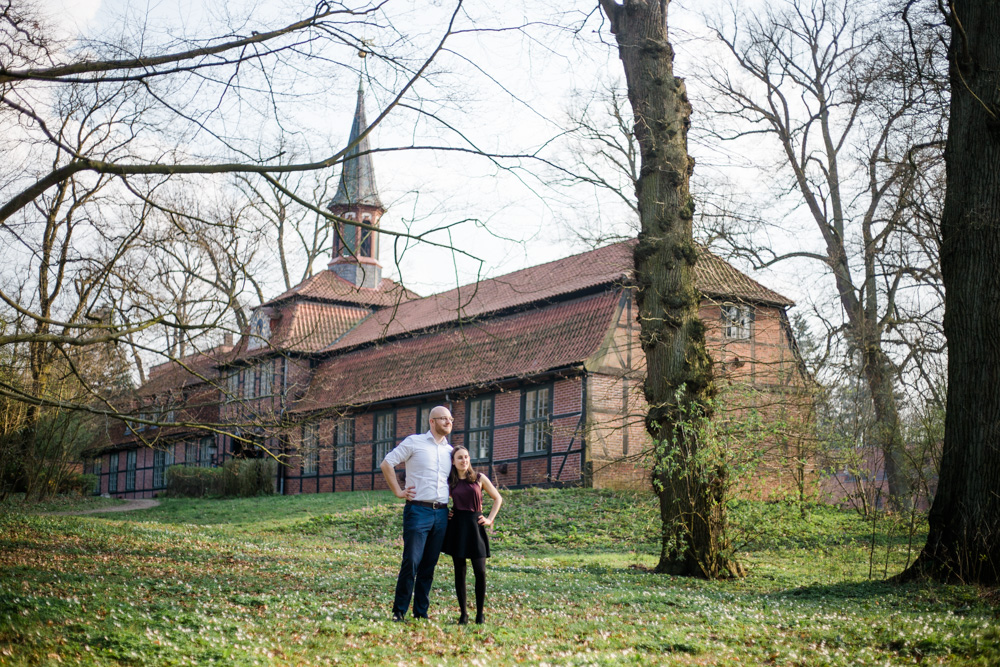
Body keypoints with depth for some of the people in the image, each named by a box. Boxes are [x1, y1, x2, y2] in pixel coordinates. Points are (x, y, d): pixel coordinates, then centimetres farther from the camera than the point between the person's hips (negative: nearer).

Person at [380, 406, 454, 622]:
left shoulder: (450, 450, 15)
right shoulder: (414, 442, -1)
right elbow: (386, 464, -1)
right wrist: (398, 492, -4)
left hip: (441, 514, 5)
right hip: (418, 511, -5)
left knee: (429, 566, 8)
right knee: (411, 563, -8)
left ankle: (421, 613, 14)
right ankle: (399, 612, 2)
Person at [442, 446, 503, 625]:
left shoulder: (479, 478, 4)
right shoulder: (449, 482, 7)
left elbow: (498, 498, 12)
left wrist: (490, 519, 3)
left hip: (475, 526, -1)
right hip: (457, 527, 1)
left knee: (480, 571, -8)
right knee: (459, 571, 3)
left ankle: (480, 613, 5)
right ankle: (463, 613, 11)